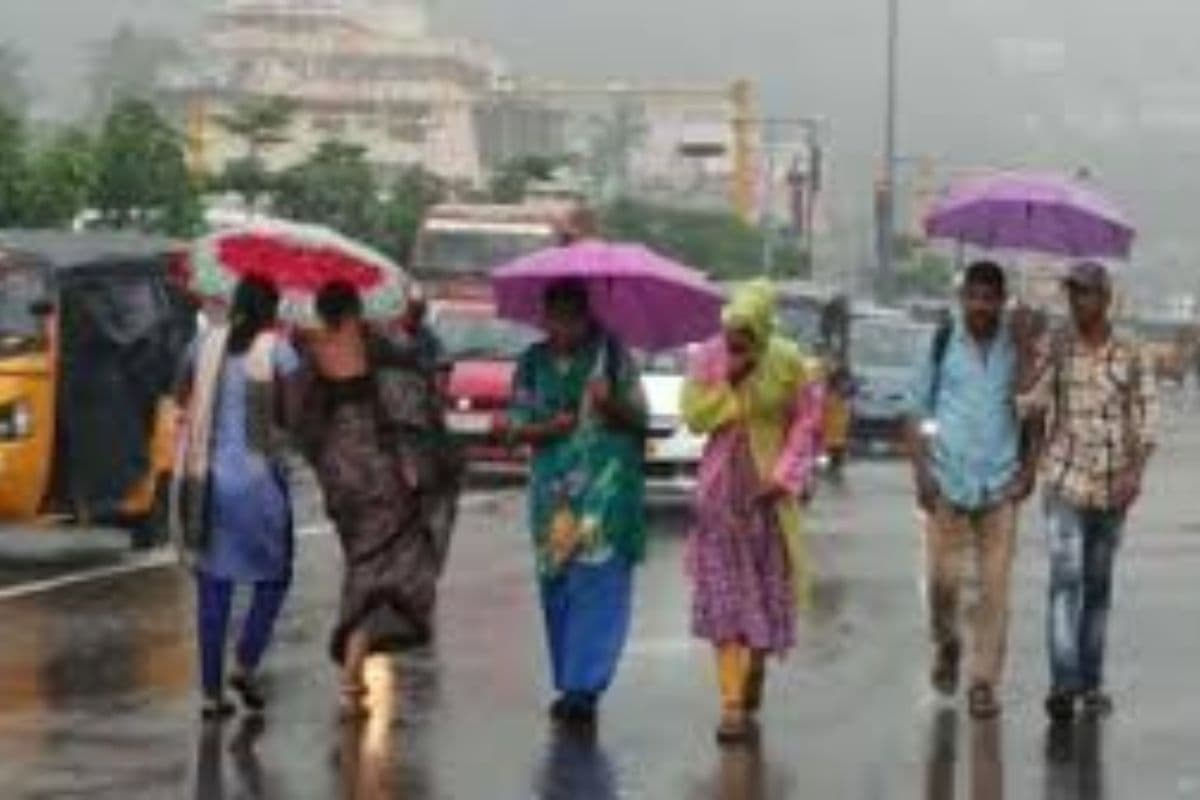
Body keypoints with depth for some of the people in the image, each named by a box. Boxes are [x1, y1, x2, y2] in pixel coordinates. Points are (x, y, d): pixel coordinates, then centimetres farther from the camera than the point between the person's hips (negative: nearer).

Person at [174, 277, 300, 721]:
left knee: (213, 586, 9)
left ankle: (212, 692, 6)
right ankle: (246, 666, -4)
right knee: (273, 577, 14)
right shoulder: (279, 350, -8)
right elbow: (292, 417, -9)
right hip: (257, 477, -4)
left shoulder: (206, 342, 4)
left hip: (208, 477, 4)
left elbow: (183, 397, 17)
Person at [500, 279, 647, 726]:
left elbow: (639, 417, 0)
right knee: (556, 586, 6)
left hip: (607, 484, -4)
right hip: (554, 487, 4)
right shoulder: (534, 362, 8)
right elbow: (514, 427, 9)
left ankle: (585, 686, -13)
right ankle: (569, 683, 15)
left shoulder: (610, 354, 0)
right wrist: (547, 428, -11)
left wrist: (609, 405, -19)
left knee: (599, 581, -11)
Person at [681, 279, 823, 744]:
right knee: (724, 597, -5)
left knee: (767, 593, 7)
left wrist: (784, 476, -11)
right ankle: (732, 703, -6)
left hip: (768, 490, 0)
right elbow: (694, 417, -6)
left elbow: (806, 422, -2)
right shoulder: (707, 358, -3)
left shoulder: (788, 363, -7)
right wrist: (728, 383, -17)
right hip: (721, 490, 1)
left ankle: (754, 677, 31)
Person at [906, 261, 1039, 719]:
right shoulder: (942, 342, 1)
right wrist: (921, 470, -4)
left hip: (1000, 484, 0)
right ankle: (946, 646, 27)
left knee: (995, 587, -3)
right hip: (947, 481, 0)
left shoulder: (1017, 347, 3)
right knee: (942, 579, -2)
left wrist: (1029, 468, 1)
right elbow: (919, 410, 4)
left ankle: (984, 682, 2)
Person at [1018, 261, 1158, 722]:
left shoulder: (1131, 356, 4)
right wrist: (1024, 351, -20)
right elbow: (1028, 404, -10)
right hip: (1065, 480, -2)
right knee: (1066, 578, -14)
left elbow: (1145, 418, 1)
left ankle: (1091, 683, 18)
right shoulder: (1051, 348, 0)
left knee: (1098, 585, 10)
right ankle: (1063, 683, -21)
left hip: (1112, 488, 2)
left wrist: (1136, 471, -14)